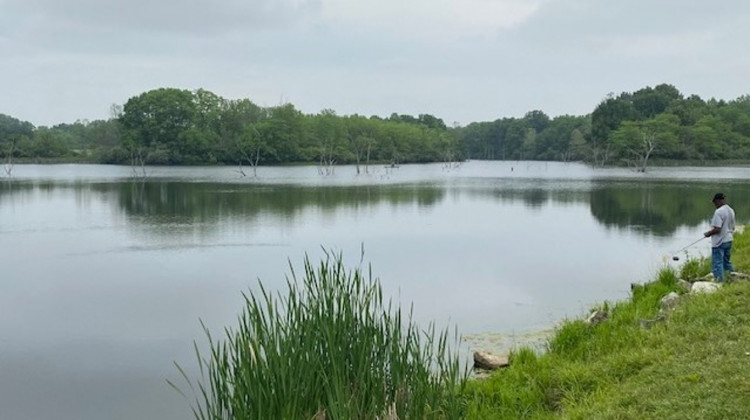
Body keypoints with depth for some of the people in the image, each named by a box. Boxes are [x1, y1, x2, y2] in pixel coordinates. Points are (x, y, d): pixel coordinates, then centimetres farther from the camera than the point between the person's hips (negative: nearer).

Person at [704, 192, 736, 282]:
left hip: (719, 242, -9)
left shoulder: (719, 212, -20)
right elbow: (732, 227, 16)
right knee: (727, 262, 20)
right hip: (728, 240, 9)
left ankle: (719, 280, -2)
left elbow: (717, 229, -24)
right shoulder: (731, 211, 8)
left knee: (717, 263, -3)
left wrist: (708, 233, -8)